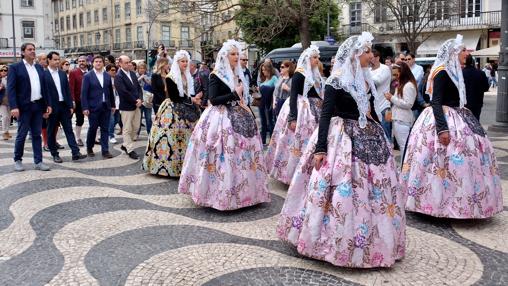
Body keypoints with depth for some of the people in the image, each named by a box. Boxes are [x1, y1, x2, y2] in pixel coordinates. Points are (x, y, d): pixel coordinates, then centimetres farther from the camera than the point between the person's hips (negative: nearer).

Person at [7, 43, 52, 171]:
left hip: (38, 106, 5)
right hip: (24, 106, -5)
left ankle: (38, 161, 12)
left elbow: (44, 87, 14)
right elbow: (11, 88, -10)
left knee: (37, 134, 8)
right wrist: (13, 107, -20)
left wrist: (47, 104, 8)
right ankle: (17, 160, 19)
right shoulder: (15, 67, -4)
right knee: (21, 135, 3)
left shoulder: (39, 67, 12)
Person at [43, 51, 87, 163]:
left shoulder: (62, 73, 10)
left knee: (69, 130, 2)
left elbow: (68, 90, 10)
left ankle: (75, 153, 0)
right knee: (51, 132, 6)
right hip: (52, 107, -4)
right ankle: (55, 155, 15)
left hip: (64, 106, 5)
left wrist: (71, 106, 5)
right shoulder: (44, 74, -6)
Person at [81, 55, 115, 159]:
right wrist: (85, 107, -12)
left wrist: (113, 105, 12)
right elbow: (84, 93, -7)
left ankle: (105, 151, 7)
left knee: (105, 129, 4)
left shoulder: (107, 76, 9)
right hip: (93, 107, -3)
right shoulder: (87, 76, -4)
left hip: (106, 107, 3)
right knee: (93, 129, 5)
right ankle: (89, 148, 24)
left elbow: (110, 91, 13)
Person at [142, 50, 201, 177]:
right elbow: (173, 97, -15)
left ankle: (185, 165, 13)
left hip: (186, 109, 7)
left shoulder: (188, 76, 12)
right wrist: (191, 100, -16)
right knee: (173, 137, -6)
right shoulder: (170, 77, -10)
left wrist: (195, 99, -7)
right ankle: (171, 165, 0)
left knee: (186, 136, 7)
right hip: (173, 111, -7)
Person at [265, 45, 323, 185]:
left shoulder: (315, 74, 12)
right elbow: (293, 96, -16)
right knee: (298, 142, -5)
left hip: (314, 112, 8)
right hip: (301, 111, -8)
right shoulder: (299, 74, -11)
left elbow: (318, 95, 15)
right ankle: (290, 173, 5)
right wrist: (293, 118, -23)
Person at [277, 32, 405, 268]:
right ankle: (338, 241, 11)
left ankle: (372, 242, 26)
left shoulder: (366, 80, 11)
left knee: (373, 191, 11)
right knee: (343, 191, -5)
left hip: (368, 139, 7)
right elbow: (325, 114, -14)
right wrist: (320, 148, -19)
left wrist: (378, 138, 18)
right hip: (342, 139, -7)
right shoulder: (336, 81, -10)